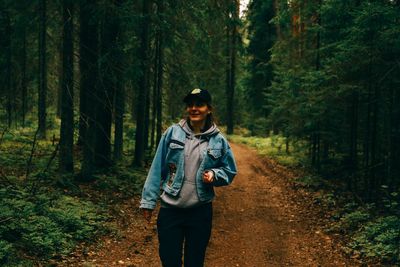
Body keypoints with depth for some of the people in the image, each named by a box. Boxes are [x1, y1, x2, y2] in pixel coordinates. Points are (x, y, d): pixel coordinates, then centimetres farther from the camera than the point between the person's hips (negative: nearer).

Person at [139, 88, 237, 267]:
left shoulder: (218, 141, -1)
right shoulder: (173, 133, -2)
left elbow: (229, 172, 8)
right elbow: (157, 168, -1)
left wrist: (214, 174, -13)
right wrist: (148, 201, -3)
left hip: (201, 212, 0)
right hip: (170, 209, 0)